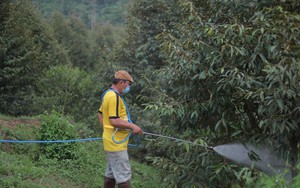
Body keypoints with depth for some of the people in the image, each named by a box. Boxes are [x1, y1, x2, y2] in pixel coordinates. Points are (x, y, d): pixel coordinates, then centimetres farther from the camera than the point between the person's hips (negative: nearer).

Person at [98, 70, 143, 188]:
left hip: (111, 142, 10)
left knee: (111, 174, 16)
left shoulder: (108, 94, 13)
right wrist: (132, 126, -17)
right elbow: (114, 121, -26)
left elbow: (100, 115, 23)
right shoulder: (114, 96, -20)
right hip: (116, 143, -10)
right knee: (124, 175, -6)